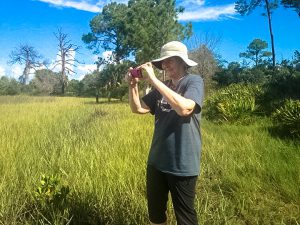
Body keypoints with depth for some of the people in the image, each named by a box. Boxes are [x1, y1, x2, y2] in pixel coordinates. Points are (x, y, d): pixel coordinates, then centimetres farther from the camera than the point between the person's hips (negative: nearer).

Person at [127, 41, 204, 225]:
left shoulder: (194, 81, -10)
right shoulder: (162, 88, 9)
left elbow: (184, 108, -30)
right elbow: (138, 108, 8)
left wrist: (153, 80, -27)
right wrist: (133, 85, -9)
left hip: (182, 165, -6)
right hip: (156, 161, 6)